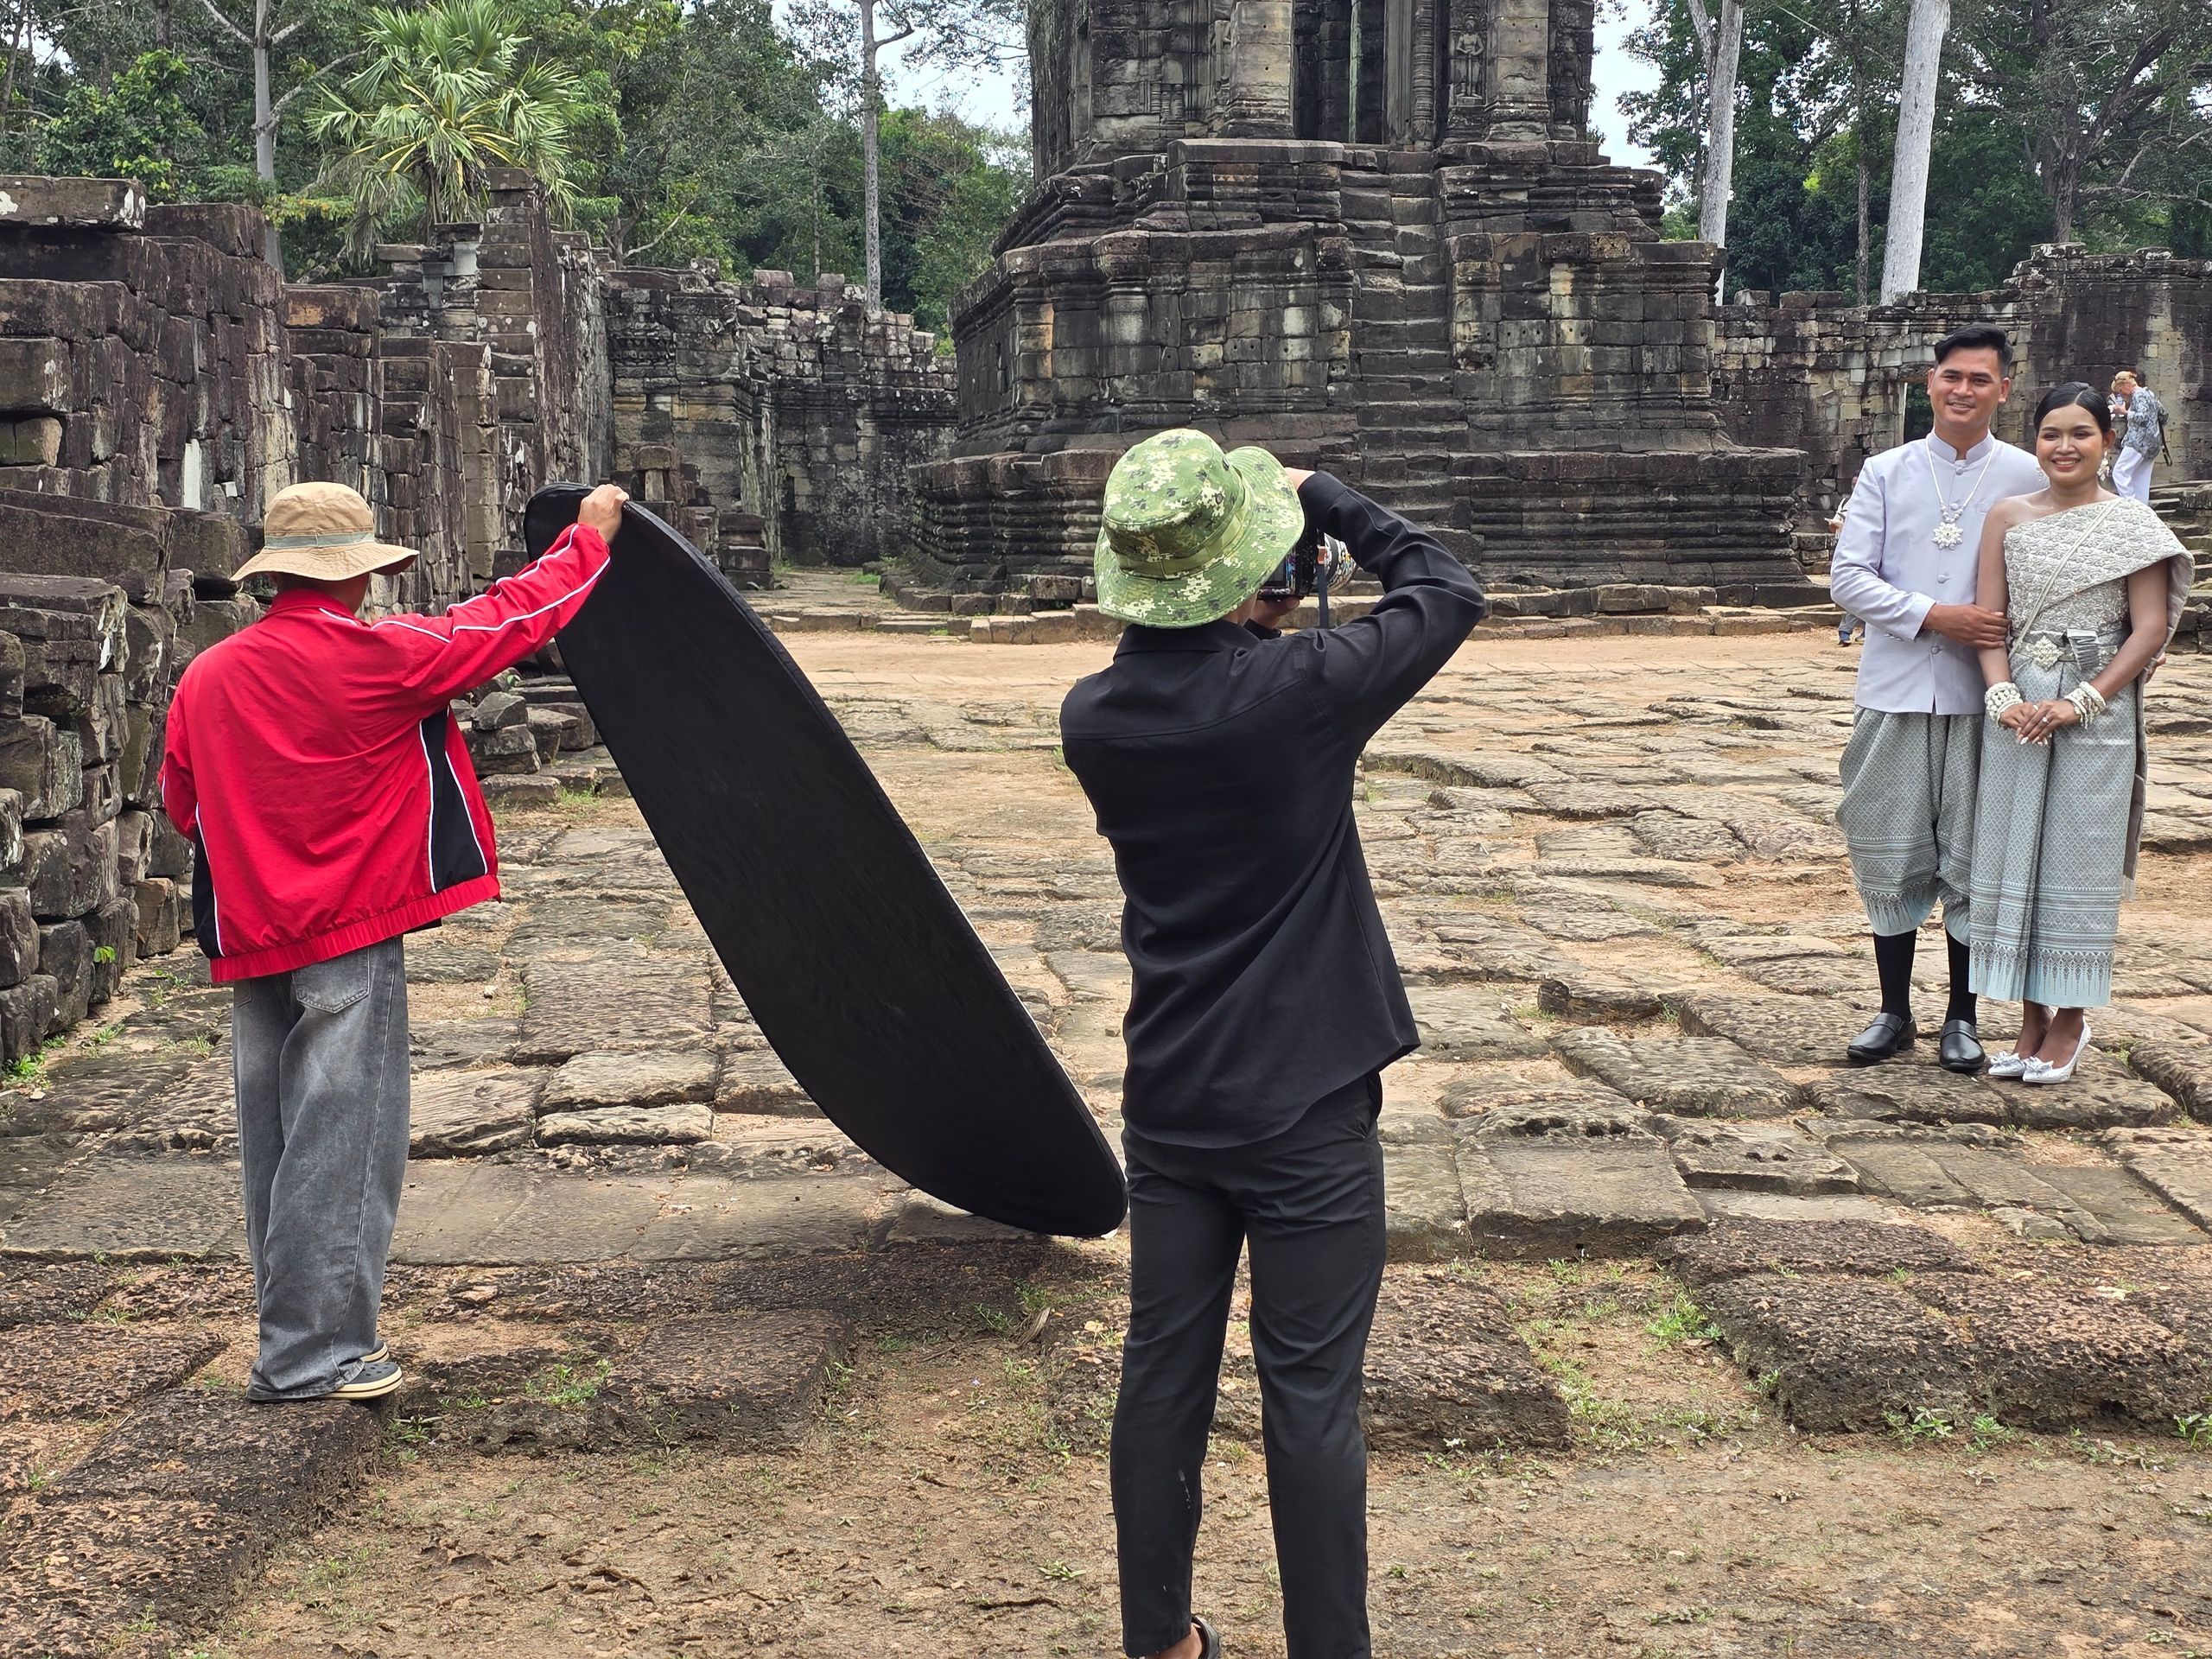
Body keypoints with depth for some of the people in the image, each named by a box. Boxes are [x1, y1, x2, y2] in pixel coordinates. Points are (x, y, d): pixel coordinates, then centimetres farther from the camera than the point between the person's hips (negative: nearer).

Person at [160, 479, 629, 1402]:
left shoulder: (204, 678, 4)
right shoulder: (374, 656, -12)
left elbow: (181, 803, 16)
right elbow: (508, 621, -3)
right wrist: (589, 536, 10)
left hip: (248, 942, 7)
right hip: (349, 940, -6)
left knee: (277, 1146, 13)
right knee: (339, 1147, -1)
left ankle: (298, 1342, 23)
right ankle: (311, 1356, 3)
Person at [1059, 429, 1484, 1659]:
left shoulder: (1094, 717, -5)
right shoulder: (1296, 692, -20)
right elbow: (1452, 593, -4)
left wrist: (1246, 632, 9)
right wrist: (1328, 499, 5)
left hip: (1170, 1104, 5)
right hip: (1309, 1108, -5)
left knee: (1164, 1373, 14)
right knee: (1312, 1396, 4)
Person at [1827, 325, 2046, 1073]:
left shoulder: (2028, 478, 1)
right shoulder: (1885, 472, 4)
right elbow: (1847, 576, -1)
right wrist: (1933, 614, -13)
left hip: (1983, 700, -1)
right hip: (1895, 694, 1)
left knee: (1976, 858, 6)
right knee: (1890, 856, 7)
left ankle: (1962, 1017, 20)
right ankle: (1894, 1011, 21)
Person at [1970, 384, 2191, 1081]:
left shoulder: (2130, 521, 0)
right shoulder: (2007, 517, 7)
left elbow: (2151, 627, -5)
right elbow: (1988, 618, 4)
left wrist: (2083, 702, -14)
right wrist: (2004, 697, -12)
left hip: (2098, 712, -3)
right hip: (2020, 708, 3)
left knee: (2079, 861, 3)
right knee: (2013, 859, 5)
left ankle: (2070, 1022, 15)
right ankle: (2032, 1019, 17)